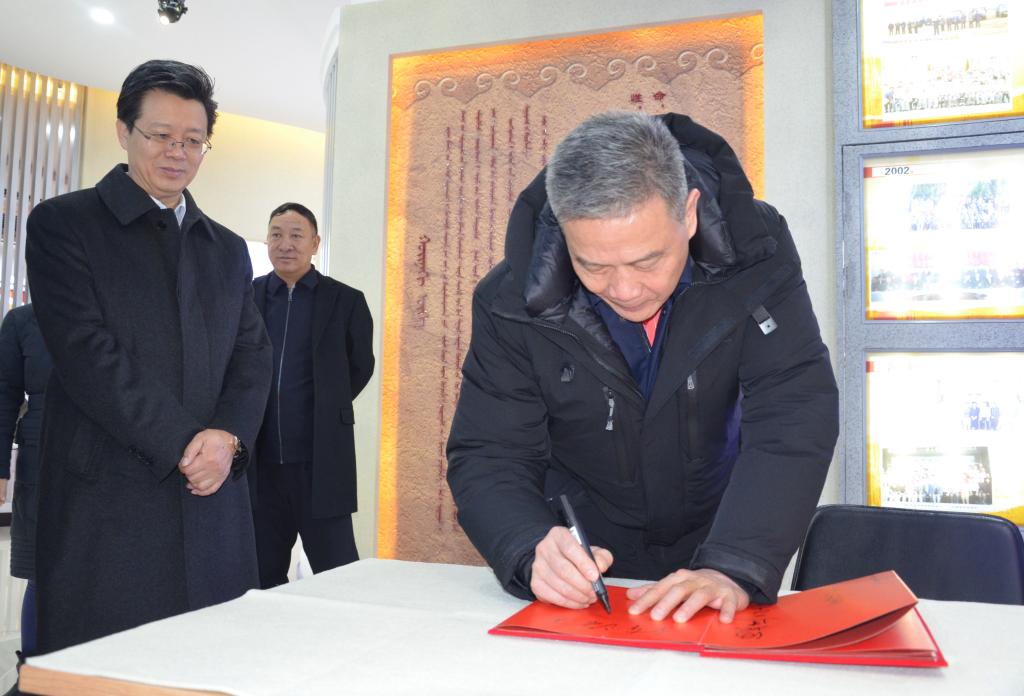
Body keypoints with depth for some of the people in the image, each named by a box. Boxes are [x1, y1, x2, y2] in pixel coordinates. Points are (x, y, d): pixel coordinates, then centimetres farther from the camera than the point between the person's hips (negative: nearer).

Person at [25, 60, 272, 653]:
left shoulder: (228, 249, 17)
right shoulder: (63, 223, 2)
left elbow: (254, 356, 9)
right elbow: (86, 353, -10)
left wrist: (228, 437, -10)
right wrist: (185, 445, -14)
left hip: (214, 498, 4)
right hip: (106, 499, -4)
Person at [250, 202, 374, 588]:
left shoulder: (346, 301, 1)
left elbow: (360, 367, 11)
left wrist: (326, 409, 7)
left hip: (321, 464, -2)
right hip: (259, 464, 3)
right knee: (263, 578, 13)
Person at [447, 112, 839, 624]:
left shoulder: (754, 257, -16)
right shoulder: (512, 302, -17)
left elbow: (793, 419, -22)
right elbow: (486, 457, -15)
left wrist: (734, 568, -35)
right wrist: (532, 553, -35)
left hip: (716, 547, 0)